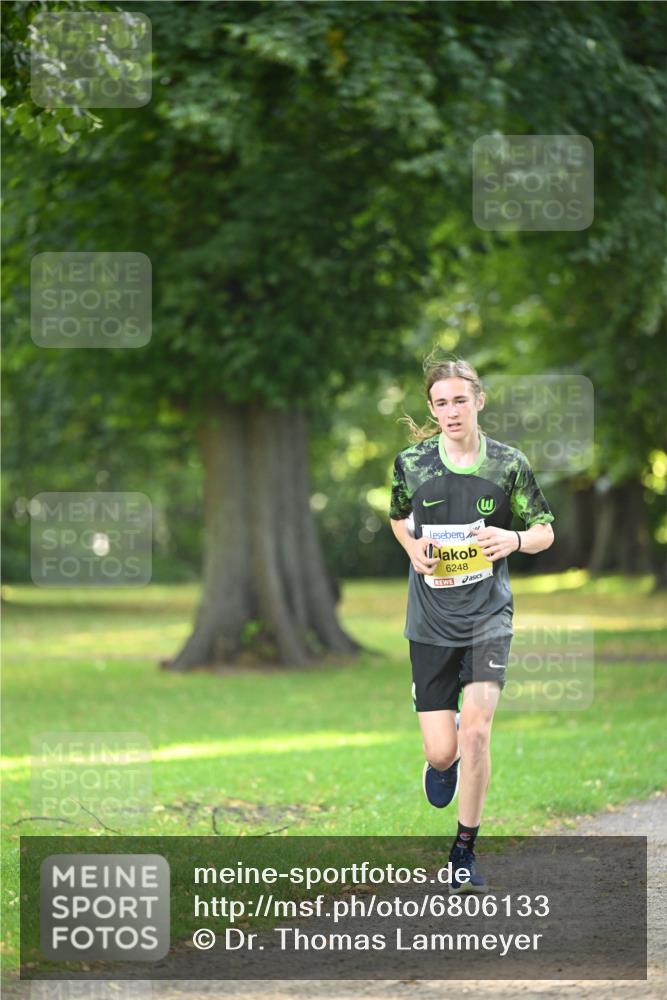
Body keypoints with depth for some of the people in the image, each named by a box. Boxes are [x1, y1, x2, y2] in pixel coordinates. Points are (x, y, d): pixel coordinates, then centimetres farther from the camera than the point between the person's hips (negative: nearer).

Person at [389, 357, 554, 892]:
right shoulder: (412, 463, -1)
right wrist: (413, 549, -2)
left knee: (476, 731, -16)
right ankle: (445, 760, 39)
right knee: (441, 752, -3)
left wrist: (514, 539, -18)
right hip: (431, 621, 1)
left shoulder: (509, 463, -4)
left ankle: (464, 849, 3)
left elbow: (545, 531, 5)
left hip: (488, 614, -1)